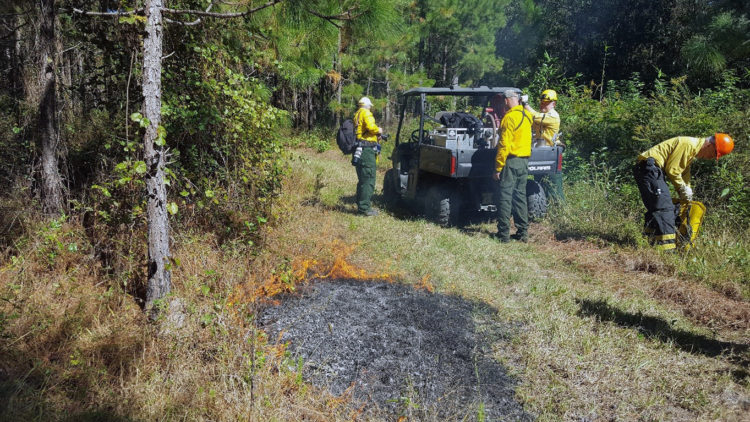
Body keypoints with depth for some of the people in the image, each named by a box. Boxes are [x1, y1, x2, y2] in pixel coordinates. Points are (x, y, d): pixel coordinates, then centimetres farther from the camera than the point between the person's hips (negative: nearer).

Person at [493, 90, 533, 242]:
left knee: (505, 197, -2)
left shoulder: (509, 117, -14)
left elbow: (504, 145, -17)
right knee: (520, 196, 13)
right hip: (524, 160, 8)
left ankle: (503, 234, 0)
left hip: (512, 160, -8)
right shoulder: (526, 116, 12)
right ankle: (522, 232, 17)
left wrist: (498, 168, -15)